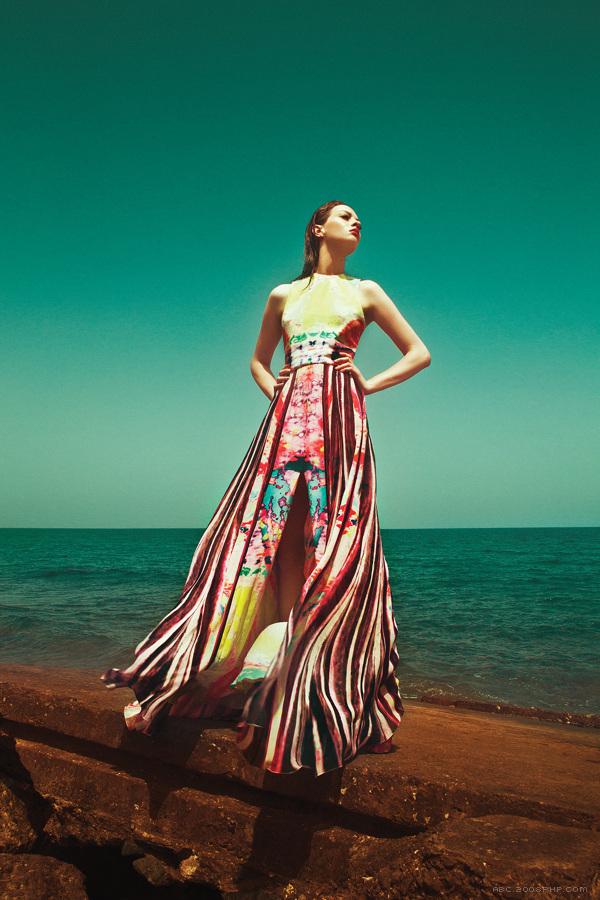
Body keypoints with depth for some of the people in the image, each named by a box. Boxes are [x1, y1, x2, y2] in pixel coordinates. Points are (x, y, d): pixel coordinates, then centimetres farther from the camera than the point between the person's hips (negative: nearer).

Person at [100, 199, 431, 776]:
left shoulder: (365, 291, 15)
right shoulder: (283, 295, 19)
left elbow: (418, 353, 16)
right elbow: (257, 360, 29)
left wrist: (370, 384, 3)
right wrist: (274, 392, 9)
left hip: (339, 421, -1)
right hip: (287, 420, 2)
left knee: (333, 540, -8)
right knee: (277, 534, -5)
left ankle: (322, 684, -2)